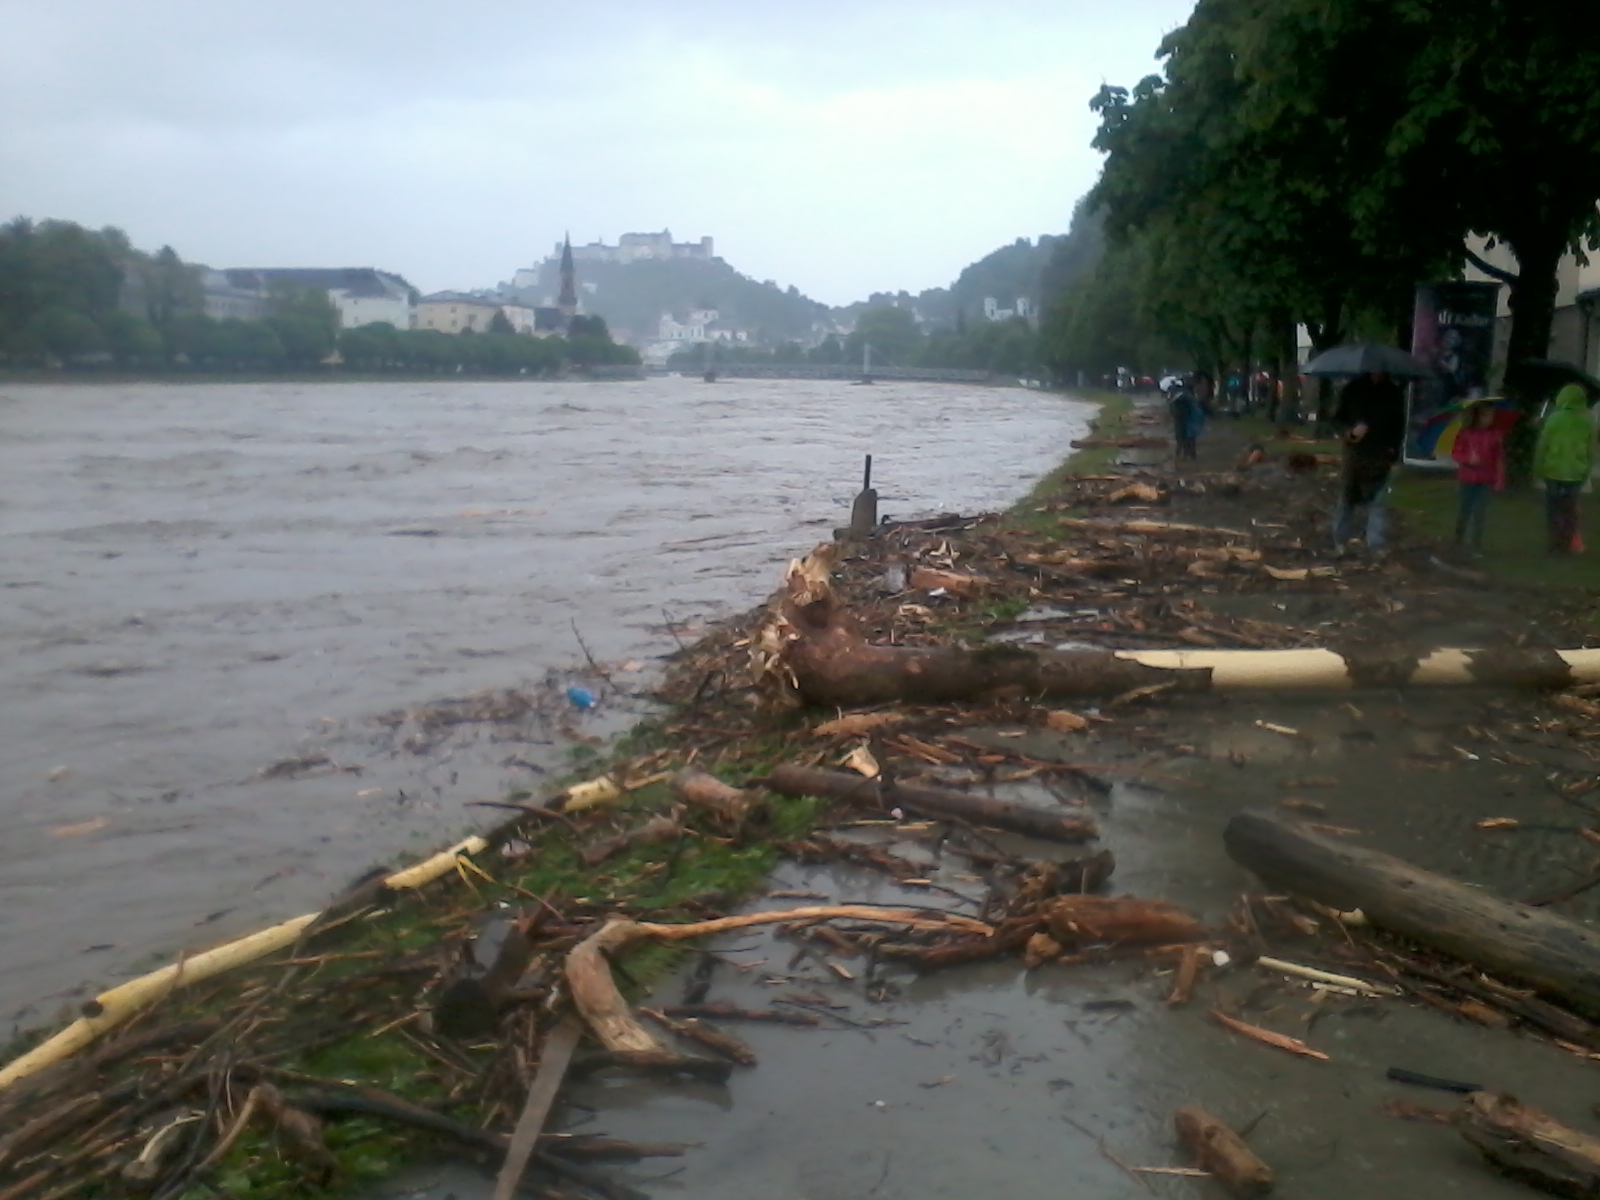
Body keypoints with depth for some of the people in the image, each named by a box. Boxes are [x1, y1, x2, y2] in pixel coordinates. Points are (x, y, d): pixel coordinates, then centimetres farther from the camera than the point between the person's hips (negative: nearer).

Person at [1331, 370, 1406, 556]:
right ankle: (1340, 541, 14)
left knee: (1378, 501, -3)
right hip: (1355, 452, 0)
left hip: (1381, 455, 0)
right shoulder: (1353, 388, 3)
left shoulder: (1394, 392, 5)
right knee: (1347, 498, 5)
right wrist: (1350, 430, -14)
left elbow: (1399, 425, 8)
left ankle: (1376, 545, -1)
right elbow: (1338, 417, 7)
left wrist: (1394, 452, -3)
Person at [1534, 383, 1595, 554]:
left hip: (1554, 472, -3)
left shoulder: (1554, 418, -9)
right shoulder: (1588, 422, 1)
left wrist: (1538, 469, 2)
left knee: (1553, 510, 6)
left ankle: (1556, 545, 3)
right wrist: (1586, 472, 17)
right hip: (1576, 474, 3)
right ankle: (1568, 545, 15)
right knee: (1570, 510, 15)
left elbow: (1542, 446, -7)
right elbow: (1591, 451, 7)